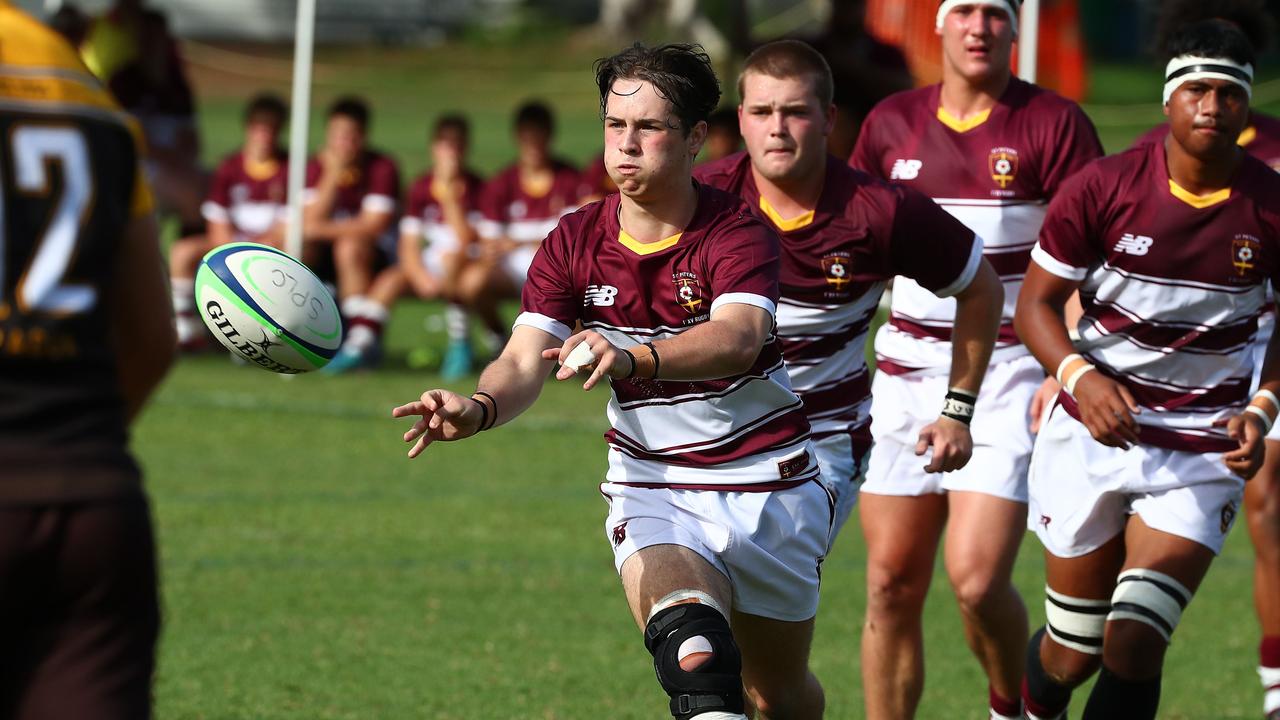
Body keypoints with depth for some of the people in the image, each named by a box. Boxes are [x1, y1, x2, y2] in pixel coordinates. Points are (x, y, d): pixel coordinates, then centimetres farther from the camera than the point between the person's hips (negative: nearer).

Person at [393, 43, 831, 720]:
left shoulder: (737, 233, -16)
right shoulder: (573, 243, -5)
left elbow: (738, 338, -36)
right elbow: (523, 361, -16)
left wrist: (632, 359, -56)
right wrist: (476, 408, -41)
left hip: (768, 491, -1)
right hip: (652, 491, 1)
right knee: (691, 648, -32)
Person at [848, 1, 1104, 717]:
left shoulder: (1053, 124, -5)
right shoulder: (892, 122, 7)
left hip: (1009, 379, -4)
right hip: (906, 377, 4)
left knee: (977, 580, -13)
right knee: (892, 584, 1)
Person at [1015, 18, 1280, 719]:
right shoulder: (1103, 188, -10)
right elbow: (1036, 301, -3)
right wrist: (1080, 377, -21)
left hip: (1204, 451, 0)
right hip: (1093, 431, 0)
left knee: (1133, 645, -17)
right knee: (1072, 653, 9)